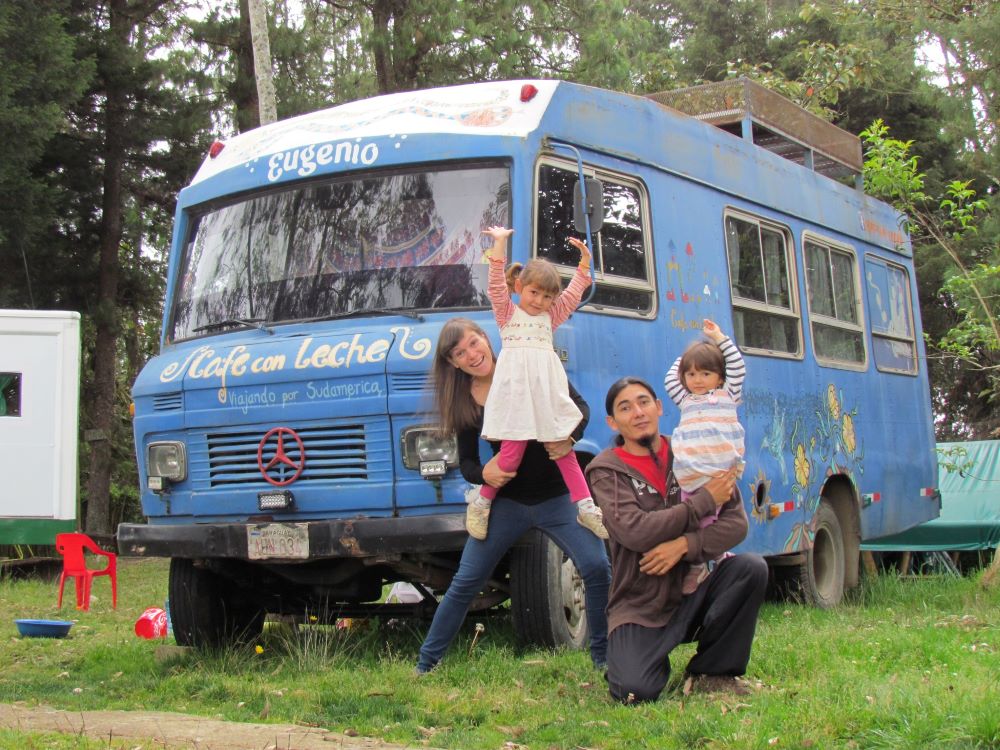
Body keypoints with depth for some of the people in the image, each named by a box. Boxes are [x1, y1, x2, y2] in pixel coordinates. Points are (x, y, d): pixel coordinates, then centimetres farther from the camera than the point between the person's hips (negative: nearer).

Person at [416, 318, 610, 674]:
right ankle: (425, 664, 14)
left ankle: (604, 657, 6)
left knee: (598, 569, -14)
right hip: (506, 502, 2)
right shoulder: (463, 402, -2)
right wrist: (483, 473, -21)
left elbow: (579, 406, -4)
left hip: (557, 495, -1)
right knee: (464, 584, 2)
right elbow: (466, 462, 3)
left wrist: (570, 437, -25)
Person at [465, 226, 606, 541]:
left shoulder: (550, 317, 21)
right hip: (516, 390, -4)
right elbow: (497, 283, -1)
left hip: (547, 391, 4)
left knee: (563, 450, 6)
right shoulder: (507, 312, 10)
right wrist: (500, 243, -6)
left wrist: (584, 261, 15)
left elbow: (573, 293, 22)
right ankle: (481, 503, 7)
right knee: (511, 453, -9)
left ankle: (585, 507, 8)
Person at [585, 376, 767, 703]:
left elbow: (736, 523, -4)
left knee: (751, 567, -25)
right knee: (635, 692, -26)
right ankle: (657, 663, 14)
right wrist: (705, 499, -16)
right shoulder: (606, 471, -4)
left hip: (695, 592, 3)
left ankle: (712, 674, -5)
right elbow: (635, 532, -21)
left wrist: (684, 546, -21)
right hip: (640, 607, -3)